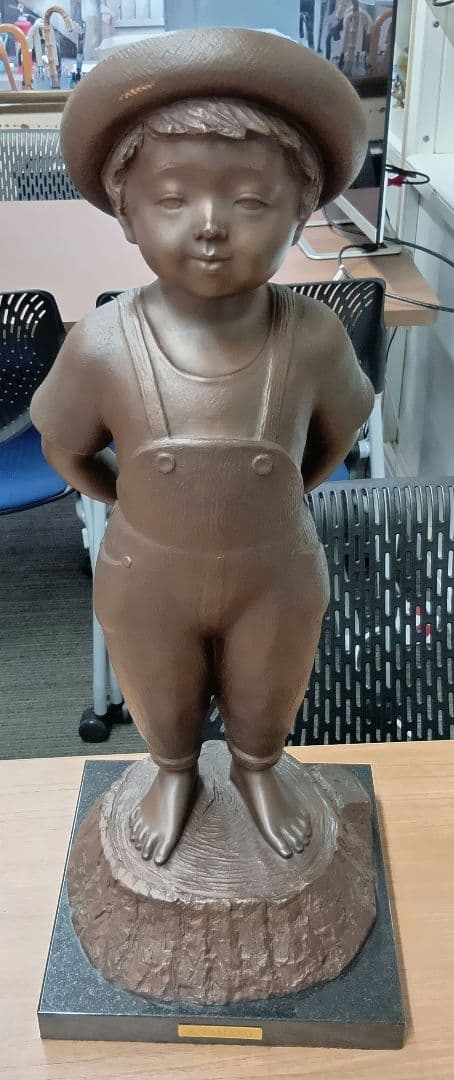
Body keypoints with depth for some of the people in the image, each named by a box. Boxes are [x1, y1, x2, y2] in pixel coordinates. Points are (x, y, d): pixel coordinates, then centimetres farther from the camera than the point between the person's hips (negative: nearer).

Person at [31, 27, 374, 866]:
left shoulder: (313, 338, -23)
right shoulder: (102, 344, -25)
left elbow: (337, 435, -2)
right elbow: (65, 448, -6)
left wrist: (273, 502, 2)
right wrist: (140, 505, 1)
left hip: (277, 574, 1)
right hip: (146, 578, 0)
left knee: (266, 701, 27)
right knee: (163, 705, 27)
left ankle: (258, 773, 58)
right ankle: (174, 775, 58)